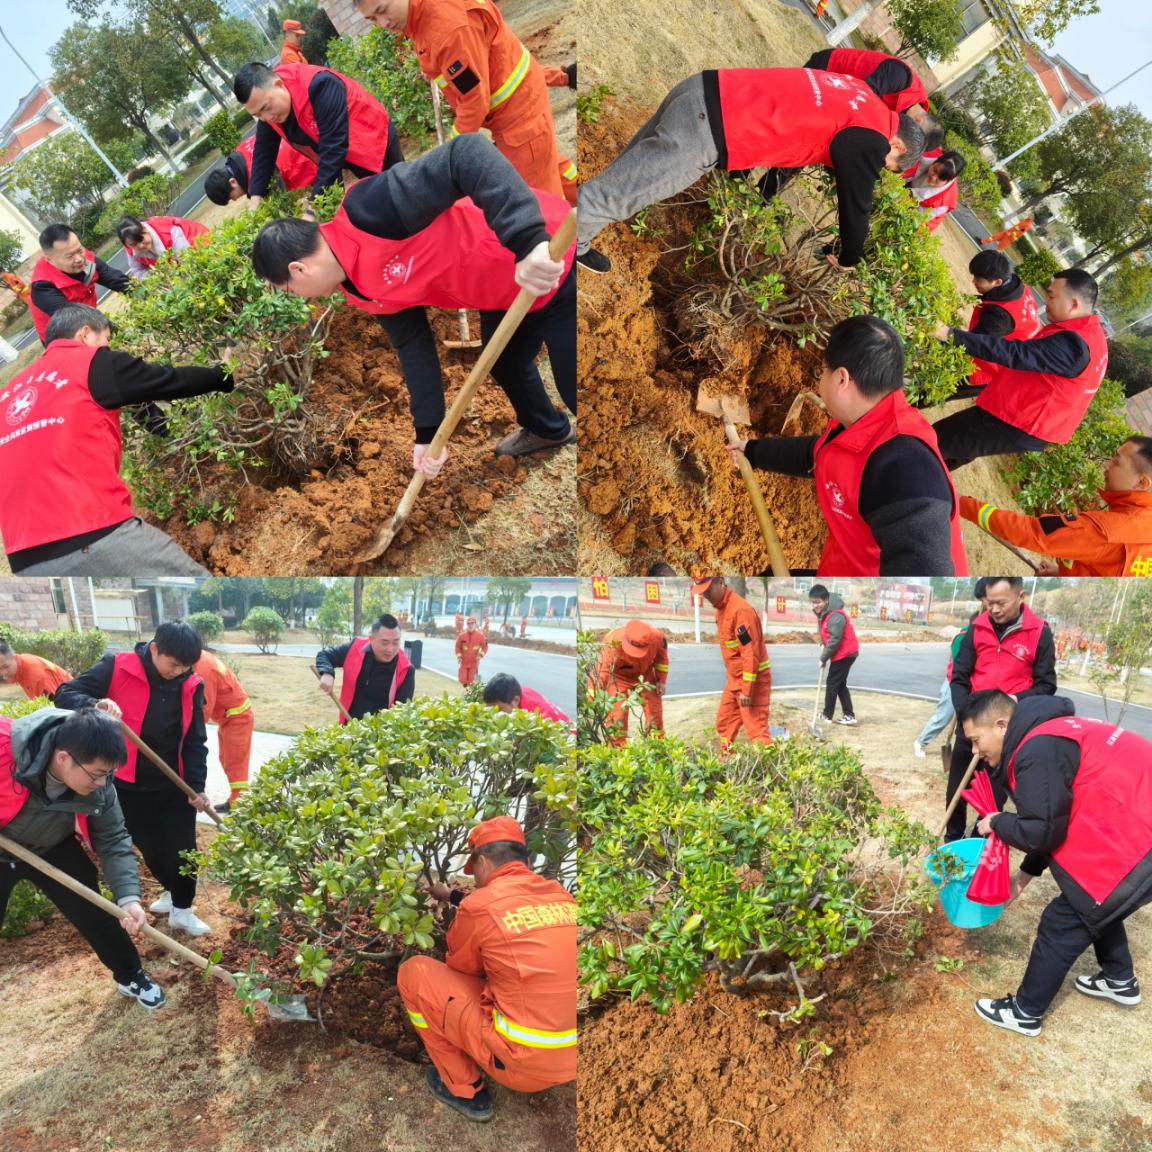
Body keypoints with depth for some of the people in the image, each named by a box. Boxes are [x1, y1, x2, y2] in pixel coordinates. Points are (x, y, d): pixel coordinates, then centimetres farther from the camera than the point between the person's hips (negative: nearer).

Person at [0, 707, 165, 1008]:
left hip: (51, 849, 3)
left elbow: (113, 840, -17)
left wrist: (128, 897, -29)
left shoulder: (97, 785, -25)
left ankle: (130, 976, 30)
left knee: (95, 914, 8)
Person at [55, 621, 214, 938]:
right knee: (150, 847, 12)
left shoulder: (191, 686, -6)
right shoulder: (117, 667, -15)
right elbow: (65, 694, -13)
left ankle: (182, 909, 25)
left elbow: (195, 742, -2)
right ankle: (172, 890, 39)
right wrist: (95, 706, -36)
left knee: (181, 848, 5)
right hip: (125, 784, -1)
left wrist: (196, 786, -8)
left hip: (172, 785, 1)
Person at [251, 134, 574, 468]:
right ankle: (547, 430, 60)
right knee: (503, 365, 31)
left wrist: (528, 240, -49)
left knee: (574, 390, -4)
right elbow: (414, 348, 5)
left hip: (553, 267, -10)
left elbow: (467, 152, -40)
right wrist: (427, 432, 3)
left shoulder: (367, 210, -31)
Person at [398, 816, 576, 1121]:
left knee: (414, 973, 5)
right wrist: (452, 896, 38)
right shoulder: (561, 895, 4)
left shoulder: (479, 906, -13)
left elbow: (458, 969, 7)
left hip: (523, 1061, -7)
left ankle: (463, 1088, 14)